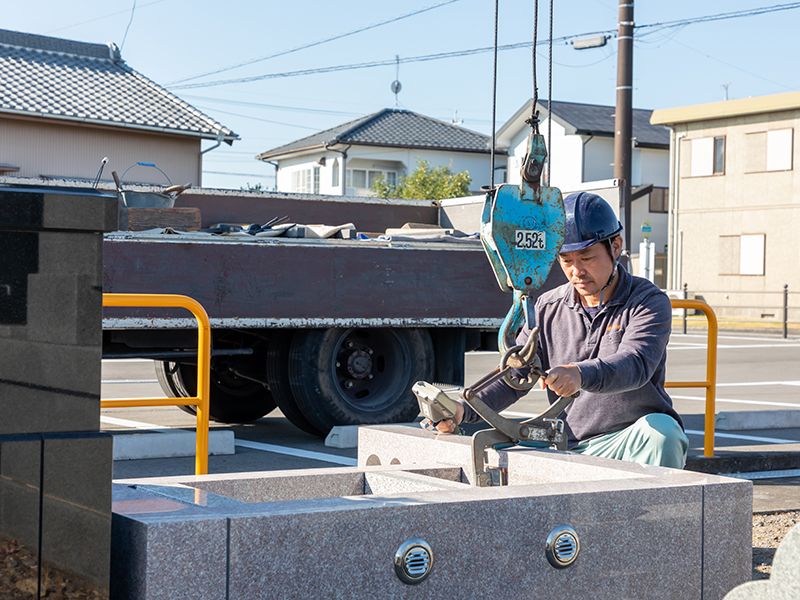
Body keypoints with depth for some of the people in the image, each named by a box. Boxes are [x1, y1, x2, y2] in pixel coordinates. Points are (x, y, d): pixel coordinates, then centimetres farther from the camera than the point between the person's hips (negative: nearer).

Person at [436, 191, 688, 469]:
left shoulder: (649, 302, -4)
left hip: (634, 444, -3)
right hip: (571, 450, 4)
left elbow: (634, 365, -24)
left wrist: (581, 375, -46)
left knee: (662, 429, -36)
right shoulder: (548, 308, 11)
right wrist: (463, 409, -12)